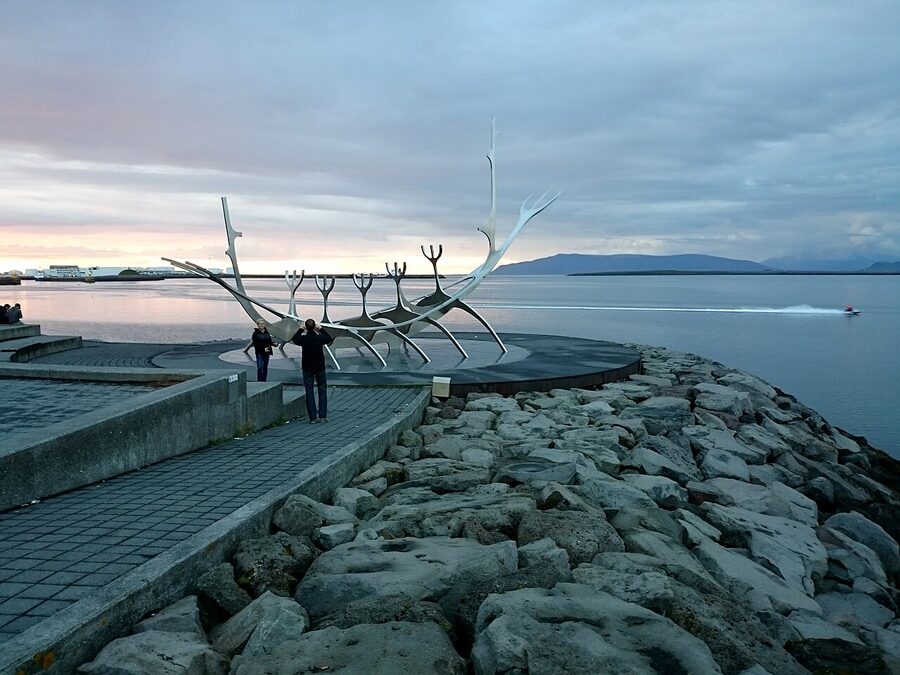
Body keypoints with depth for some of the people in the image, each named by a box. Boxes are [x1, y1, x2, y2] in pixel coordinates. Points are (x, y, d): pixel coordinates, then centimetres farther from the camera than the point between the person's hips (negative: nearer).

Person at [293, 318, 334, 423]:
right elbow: (330, 339, 10)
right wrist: (321, 329, 16)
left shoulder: (303, 338, -13)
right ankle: (322, 416, 5)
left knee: (309, 392, 4)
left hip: (307, 367, 0)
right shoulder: (320, 338, -13)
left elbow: (294, 340, 10)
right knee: (322, 390, 9)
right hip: (320, 366, 0)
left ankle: (313, 417, 0)